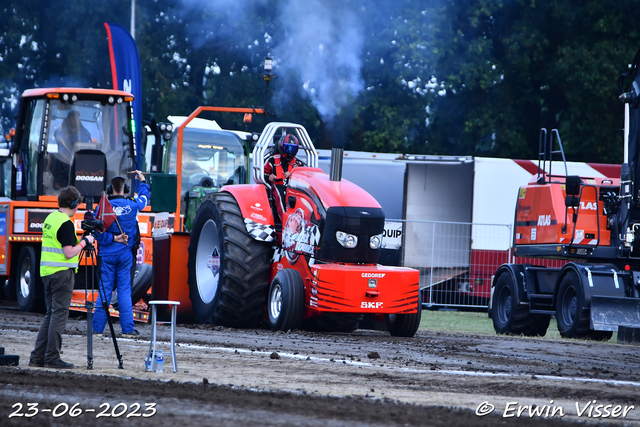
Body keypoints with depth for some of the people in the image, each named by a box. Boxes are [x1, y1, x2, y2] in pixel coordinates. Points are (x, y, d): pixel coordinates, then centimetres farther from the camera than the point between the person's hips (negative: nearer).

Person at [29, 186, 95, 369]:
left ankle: (37, 357, 10)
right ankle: (52, 358, -5)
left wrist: (79, 241, 20)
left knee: (51, 314, 13)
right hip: (62, 273, -9)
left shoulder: (50, 218, 12)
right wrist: (84, 242, -6)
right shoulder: (66, 223, -15)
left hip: (47, 272, 9)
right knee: (59, 314, -5)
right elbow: (69, 253, -19)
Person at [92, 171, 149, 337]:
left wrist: (112, 239, -5)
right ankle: (127, 328, 2)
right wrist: (142, 181, 36)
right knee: (124, 290, 4)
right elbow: (144, 198, 23)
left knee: (105, 290, 2)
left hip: (107, 254, -1)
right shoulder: (132, 205, -1)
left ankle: (97, 328, 2)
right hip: (125, 254, 1)